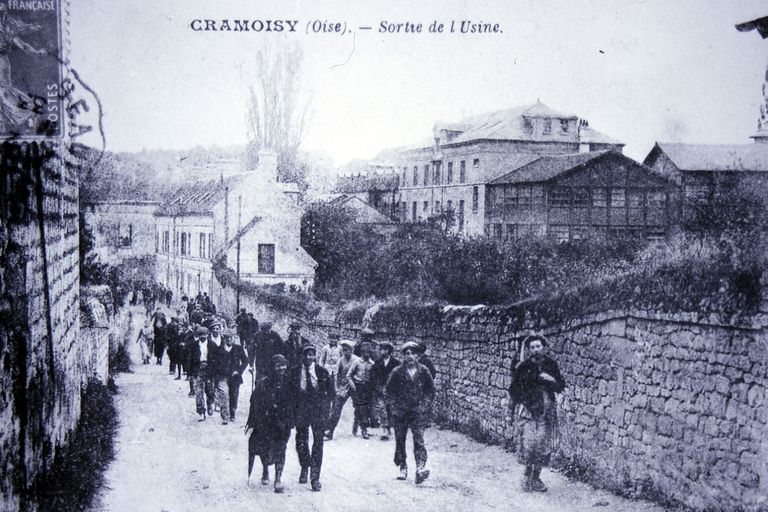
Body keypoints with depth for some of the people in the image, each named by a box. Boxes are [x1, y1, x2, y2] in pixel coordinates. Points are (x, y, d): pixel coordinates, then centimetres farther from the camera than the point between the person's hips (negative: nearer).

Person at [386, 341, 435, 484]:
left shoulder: (423, 371, 3)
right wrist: (395, 406, -3)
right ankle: (402, 468, 18)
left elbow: (431, 389, 10)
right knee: (400, 440, 5)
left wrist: (424, 405, -1)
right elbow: (389, 391, 5)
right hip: (400, 412, 1)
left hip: (418, 411, -1)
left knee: (419, 439, -14)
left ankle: (420, 469, -23)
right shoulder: (397, 372, 0)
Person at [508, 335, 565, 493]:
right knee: (530, 443, -13)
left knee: (545, 445, 4)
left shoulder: (551, 365, 6)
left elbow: (561, 387, 10)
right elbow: (514, 389, 1)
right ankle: (527, 477, 4)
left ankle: (536, 478, 17)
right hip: (529, 410, -4)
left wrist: (552, 380, -8)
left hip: (547, 411, 4)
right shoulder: (523, 367, -4)